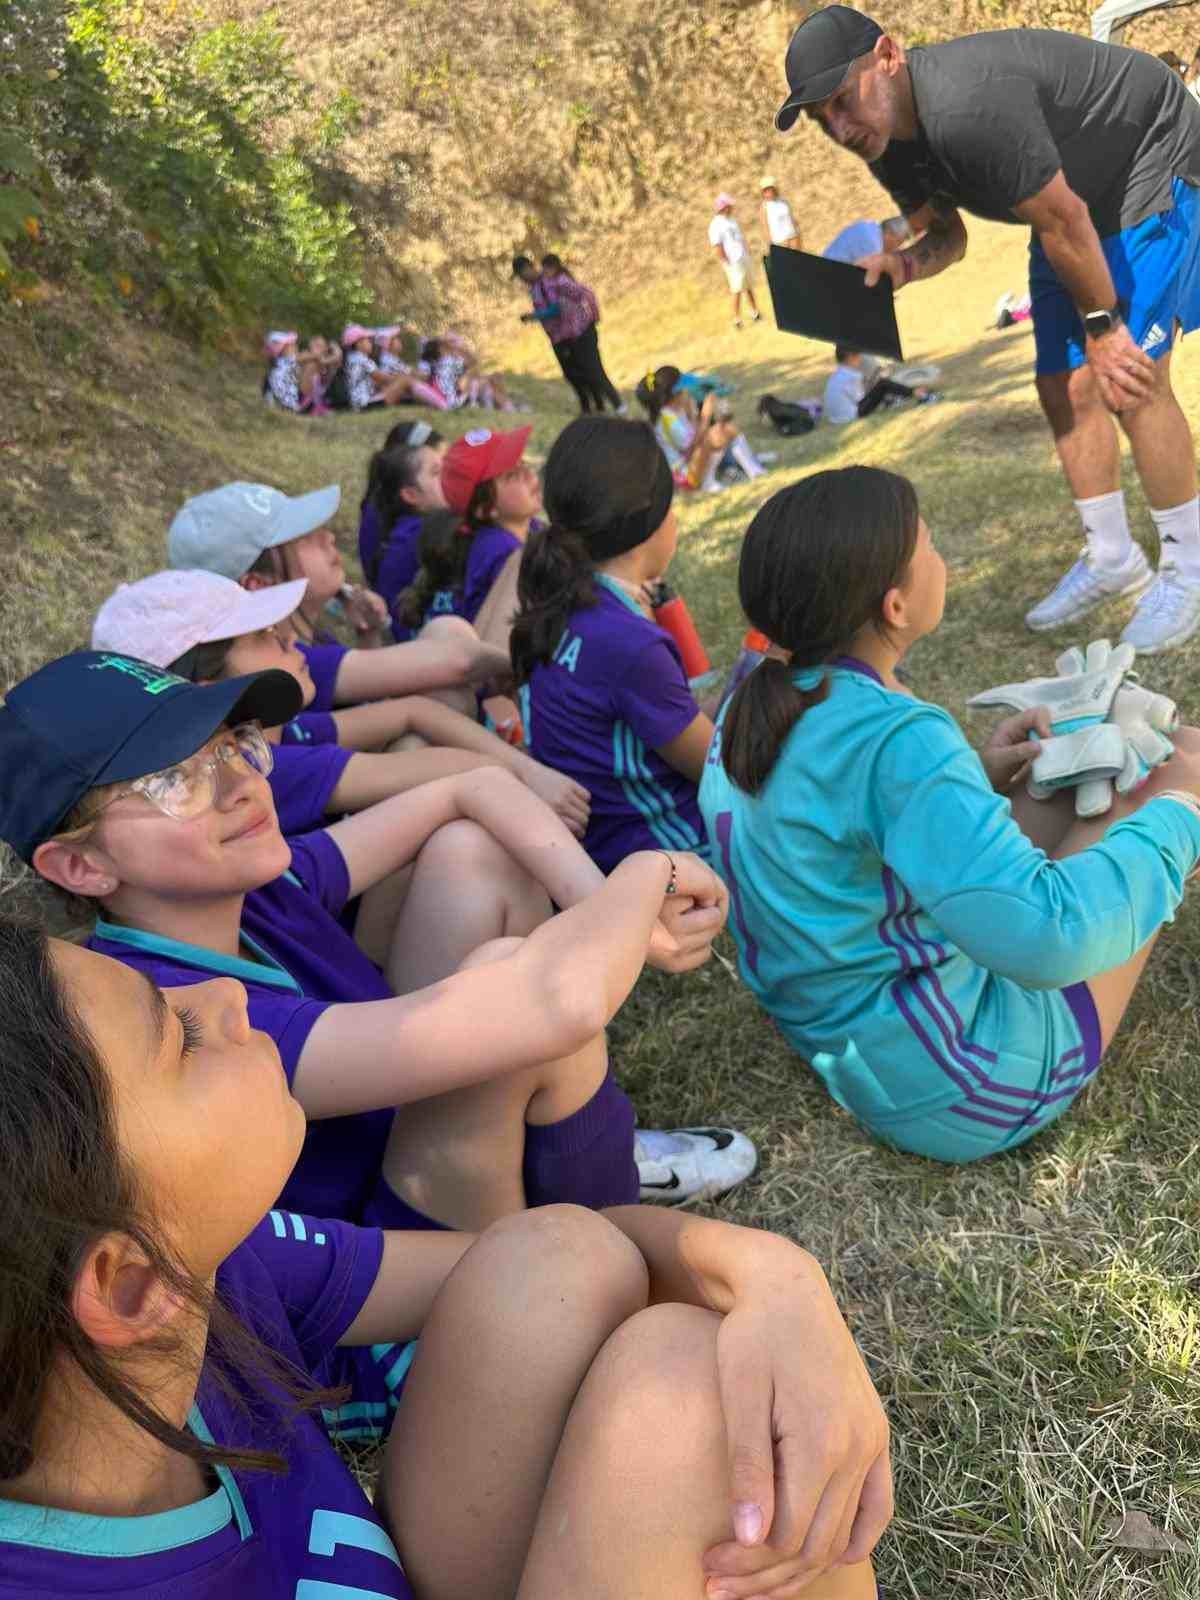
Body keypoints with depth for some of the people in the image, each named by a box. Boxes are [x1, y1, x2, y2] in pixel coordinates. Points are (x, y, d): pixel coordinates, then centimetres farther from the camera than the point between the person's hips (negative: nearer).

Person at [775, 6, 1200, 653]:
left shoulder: (969, 108, -36)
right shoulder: (890, 142, -6)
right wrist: (903, 264, -14)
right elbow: (948, 235, 8)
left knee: (1131, 380, -17)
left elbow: (1063, 222, -28)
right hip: (1075, 197, 9)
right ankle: (1112, 559, 20)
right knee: (1064, 388, 5)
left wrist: (1103, 327, -19)